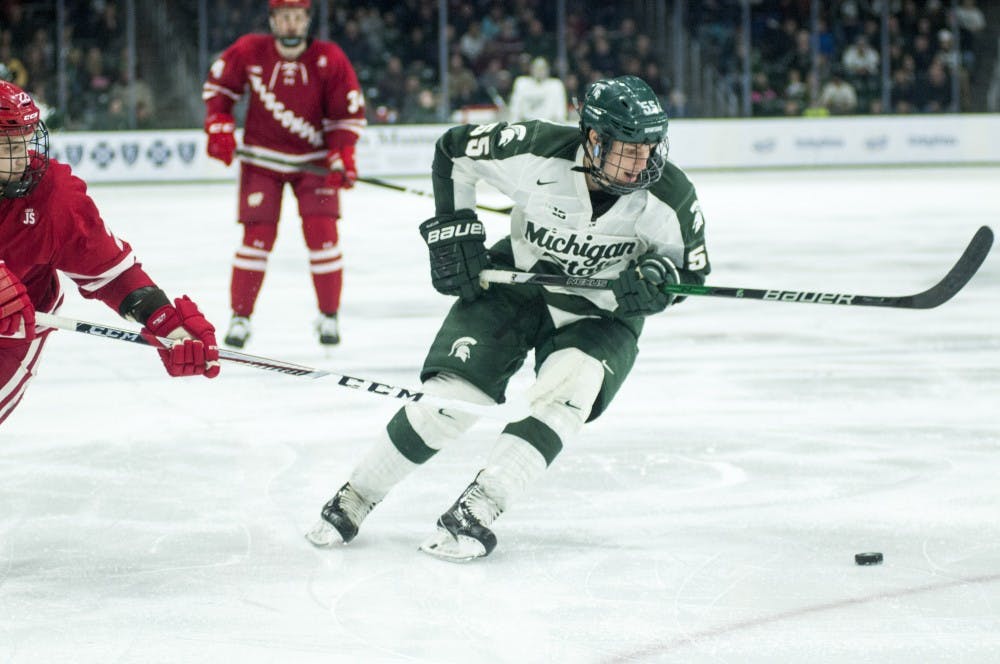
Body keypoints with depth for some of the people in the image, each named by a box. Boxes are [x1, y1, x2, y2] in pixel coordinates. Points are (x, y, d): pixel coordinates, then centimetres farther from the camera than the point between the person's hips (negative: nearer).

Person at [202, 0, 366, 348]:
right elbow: (218, 82, 7)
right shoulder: (249, 52, -10)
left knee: (322, 232, -8)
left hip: (313, 158, 0)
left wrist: (341, 157, -14)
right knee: (258, 235, -6)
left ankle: (329, 317, 6)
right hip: (262, 159, 0)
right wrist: (219, 126, -2)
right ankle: (240, 317, 5)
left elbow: (349, 112, -4)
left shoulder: (329, 59, -12)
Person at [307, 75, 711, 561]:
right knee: (451, 394, -11)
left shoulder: (670, 198, -24)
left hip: (599, 314, 0)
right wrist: (452, 229, -9)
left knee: (566, 393, -28)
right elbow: (453, 152, -8)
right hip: (516, 282, 0)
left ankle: (476, 514, -26)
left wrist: (656, 277, -27)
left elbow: (691, 270, -6)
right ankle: (352, 502, 6)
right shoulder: (536, 152, -26)